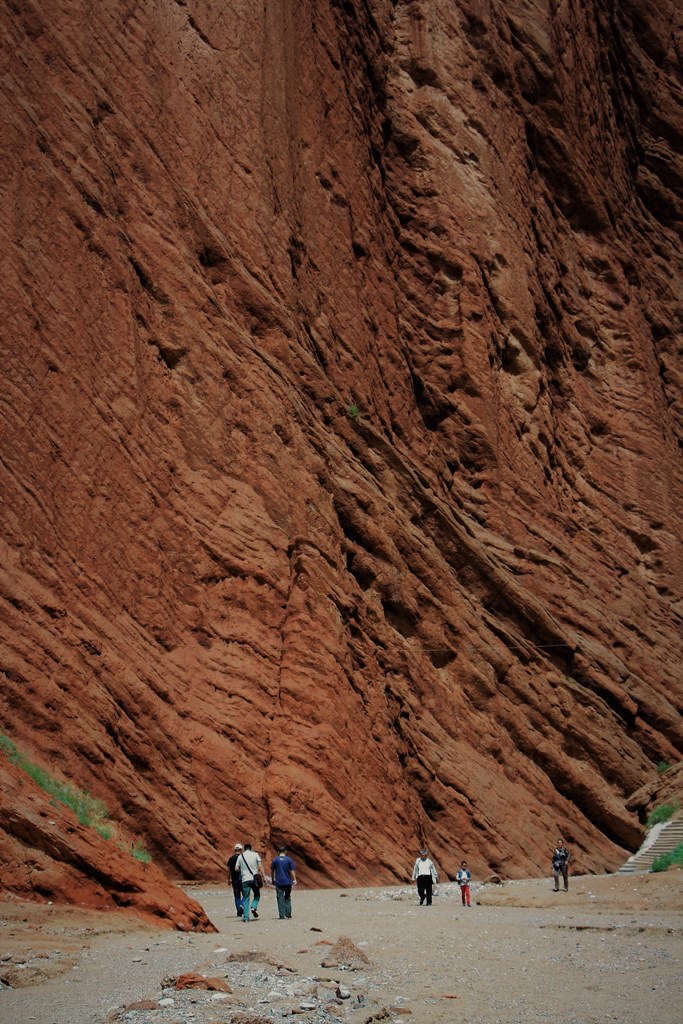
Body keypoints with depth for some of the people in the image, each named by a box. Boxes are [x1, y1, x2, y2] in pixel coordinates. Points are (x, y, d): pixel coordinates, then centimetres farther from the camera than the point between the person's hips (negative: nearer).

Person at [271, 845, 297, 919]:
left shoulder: (275, 860, 1)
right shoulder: (289, 859, -2)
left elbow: (272, 871, 7)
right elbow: (292, 870, -4)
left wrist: (272, 880, 18)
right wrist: (294, 880, 0)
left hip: (278, 882, -1)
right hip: (287, 882, 1)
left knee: (280, 899, 1)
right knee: (287, 898, 14)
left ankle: (282, 915, -3)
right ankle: (288, 914, 10)